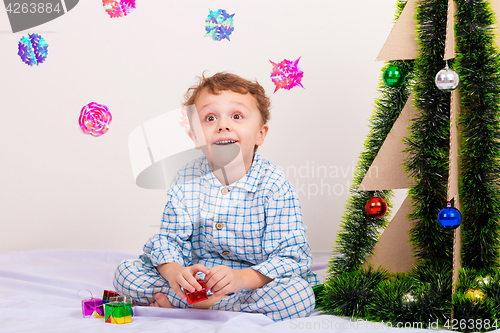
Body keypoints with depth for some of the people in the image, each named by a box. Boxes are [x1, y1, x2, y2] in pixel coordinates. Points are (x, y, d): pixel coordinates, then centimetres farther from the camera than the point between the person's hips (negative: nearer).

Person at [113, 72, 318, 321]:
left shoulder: (273, 185, -14)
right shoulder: (187, 180, -3)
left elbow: (293, 255, -17)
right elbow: (168, 239, -2)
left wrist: (244, 278, -35)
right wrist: (173, 272, -26)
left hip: (254, 280, -2)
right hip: (196, 280, 2)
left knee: (300, 294, -33)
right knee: (126, 271, -9)